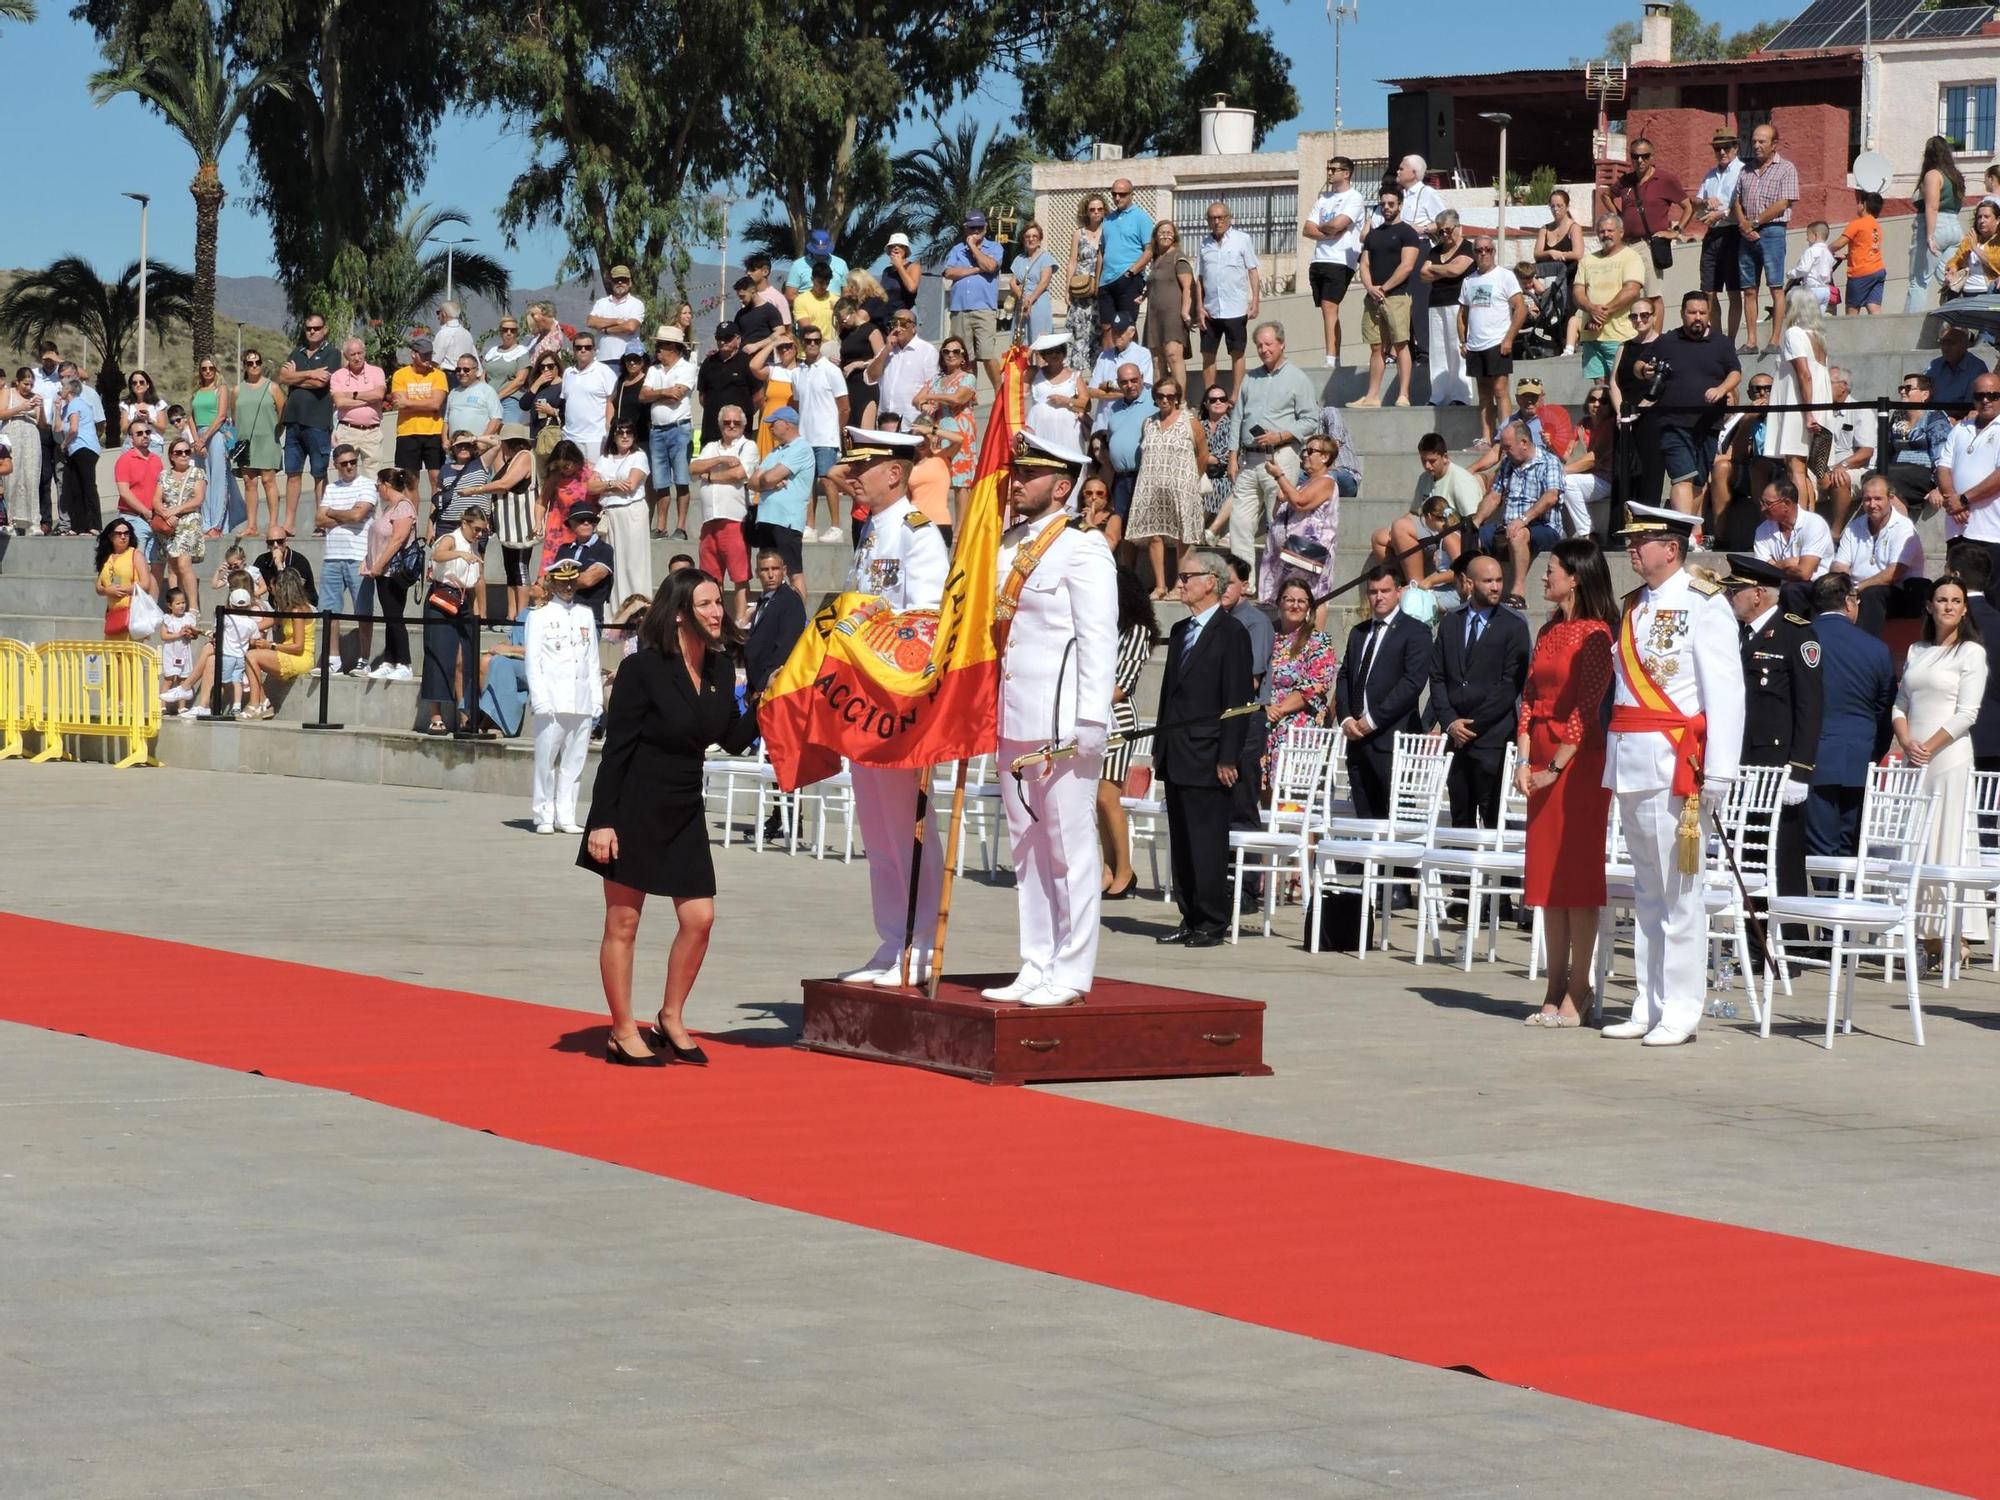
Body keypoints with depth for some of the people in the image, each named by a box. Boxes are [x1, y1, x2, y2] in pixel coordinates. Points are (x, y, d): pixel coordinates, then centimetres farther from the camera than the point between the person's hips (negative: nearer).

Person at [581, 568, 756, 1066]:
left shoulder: (719, 668, 3)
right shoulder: (643, 669, -15)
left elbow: (733, 739, 9)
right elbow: (616, 749, -14)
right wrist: (602, 821, -16)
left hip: (684, 812, 6)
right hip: (634, 809, -6)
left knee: (700, 917, 2)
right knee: (623, 923, 2)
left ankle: (670, 1020, 19)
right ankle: (623, 1034, 11)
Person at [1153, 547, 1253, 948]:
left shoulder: (1231, 632, -7)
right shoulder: (1180, 631, 17)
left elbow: (1237, 700, -11)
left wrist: (1228, 757, -15)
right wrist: (1160, 749, 15)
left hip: (1206, 757, -8)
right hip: (1176, 757, 8)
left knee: (1207, 843, -5)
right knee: (1180, 842, 8)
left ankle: (1211, 922, 0)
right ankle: (1190, 919, 13)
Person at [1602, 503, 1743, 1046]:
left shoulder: (1702, 604, -8)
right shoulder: (1635, 606, 16)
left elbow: (1725, 694, -12)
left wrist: (1716, 775, -17)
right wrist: (1613, 760, 12)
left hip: (1675, 764, -8)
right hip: (1630, 765, 8)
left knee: (1677, 890, -5)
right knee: (1645, 889, 11)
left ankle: (1680, 1011, -2)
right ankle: (1648, 1006, 15)